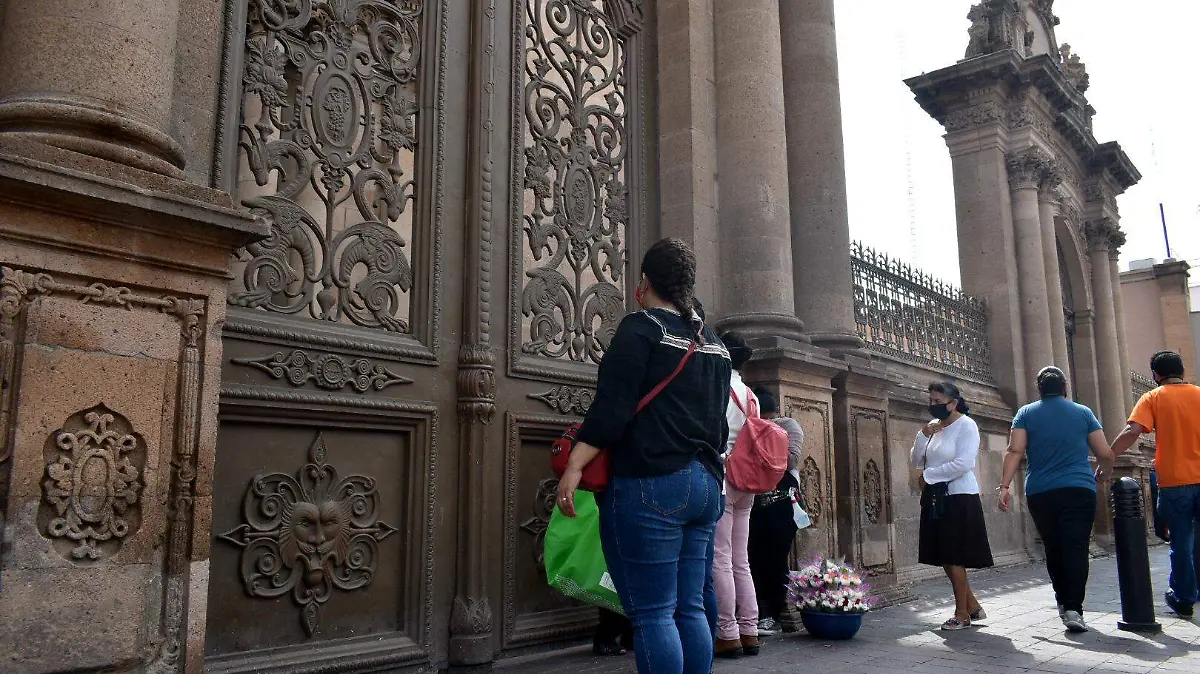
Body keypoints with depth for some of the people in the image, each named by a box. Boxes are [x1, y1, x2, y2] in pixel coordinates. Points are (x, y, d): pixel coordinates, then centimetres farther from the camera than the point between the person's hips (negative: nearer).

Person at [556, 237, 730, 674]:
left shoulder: (641, 328, -4)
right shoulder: (714, 343, 18)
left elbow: (612, 407, -15)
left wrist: (574, 466, -17)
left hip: (650, 486, -8)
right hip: (706, 486, 8)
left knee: (652, 614, -4)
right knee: (690, 608, 12)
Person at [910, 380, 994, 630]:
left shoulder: (966, 425, -8)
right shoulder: (934, 426, 12)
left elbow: (963, 463, -20)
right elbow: (916, 461, 11)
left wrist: (928, 475, -12)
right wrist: (923, 436, -4)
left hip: (959, 499, -8)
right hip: (936, 498, 8)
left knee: (954, 559, -4)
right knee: (945, 558, 10)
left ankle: (962, 614, 7)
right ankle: (973, 607, 23)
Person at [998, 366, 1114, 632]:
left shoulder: (1026, 413, 8)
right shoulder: (1083, 413, 9)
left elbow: (1015, 451, -4)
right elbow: (1105, 454, 8)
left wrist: (1005, 485, -7)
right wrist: (1104, 474, 28)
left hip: (1040, 494, 1)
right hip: (1079, 491, -1)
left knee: (1053, 550, 14)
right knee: (1076, 549, -4)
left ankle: (1063, 602, 24)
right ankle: (1073, 609, -14)